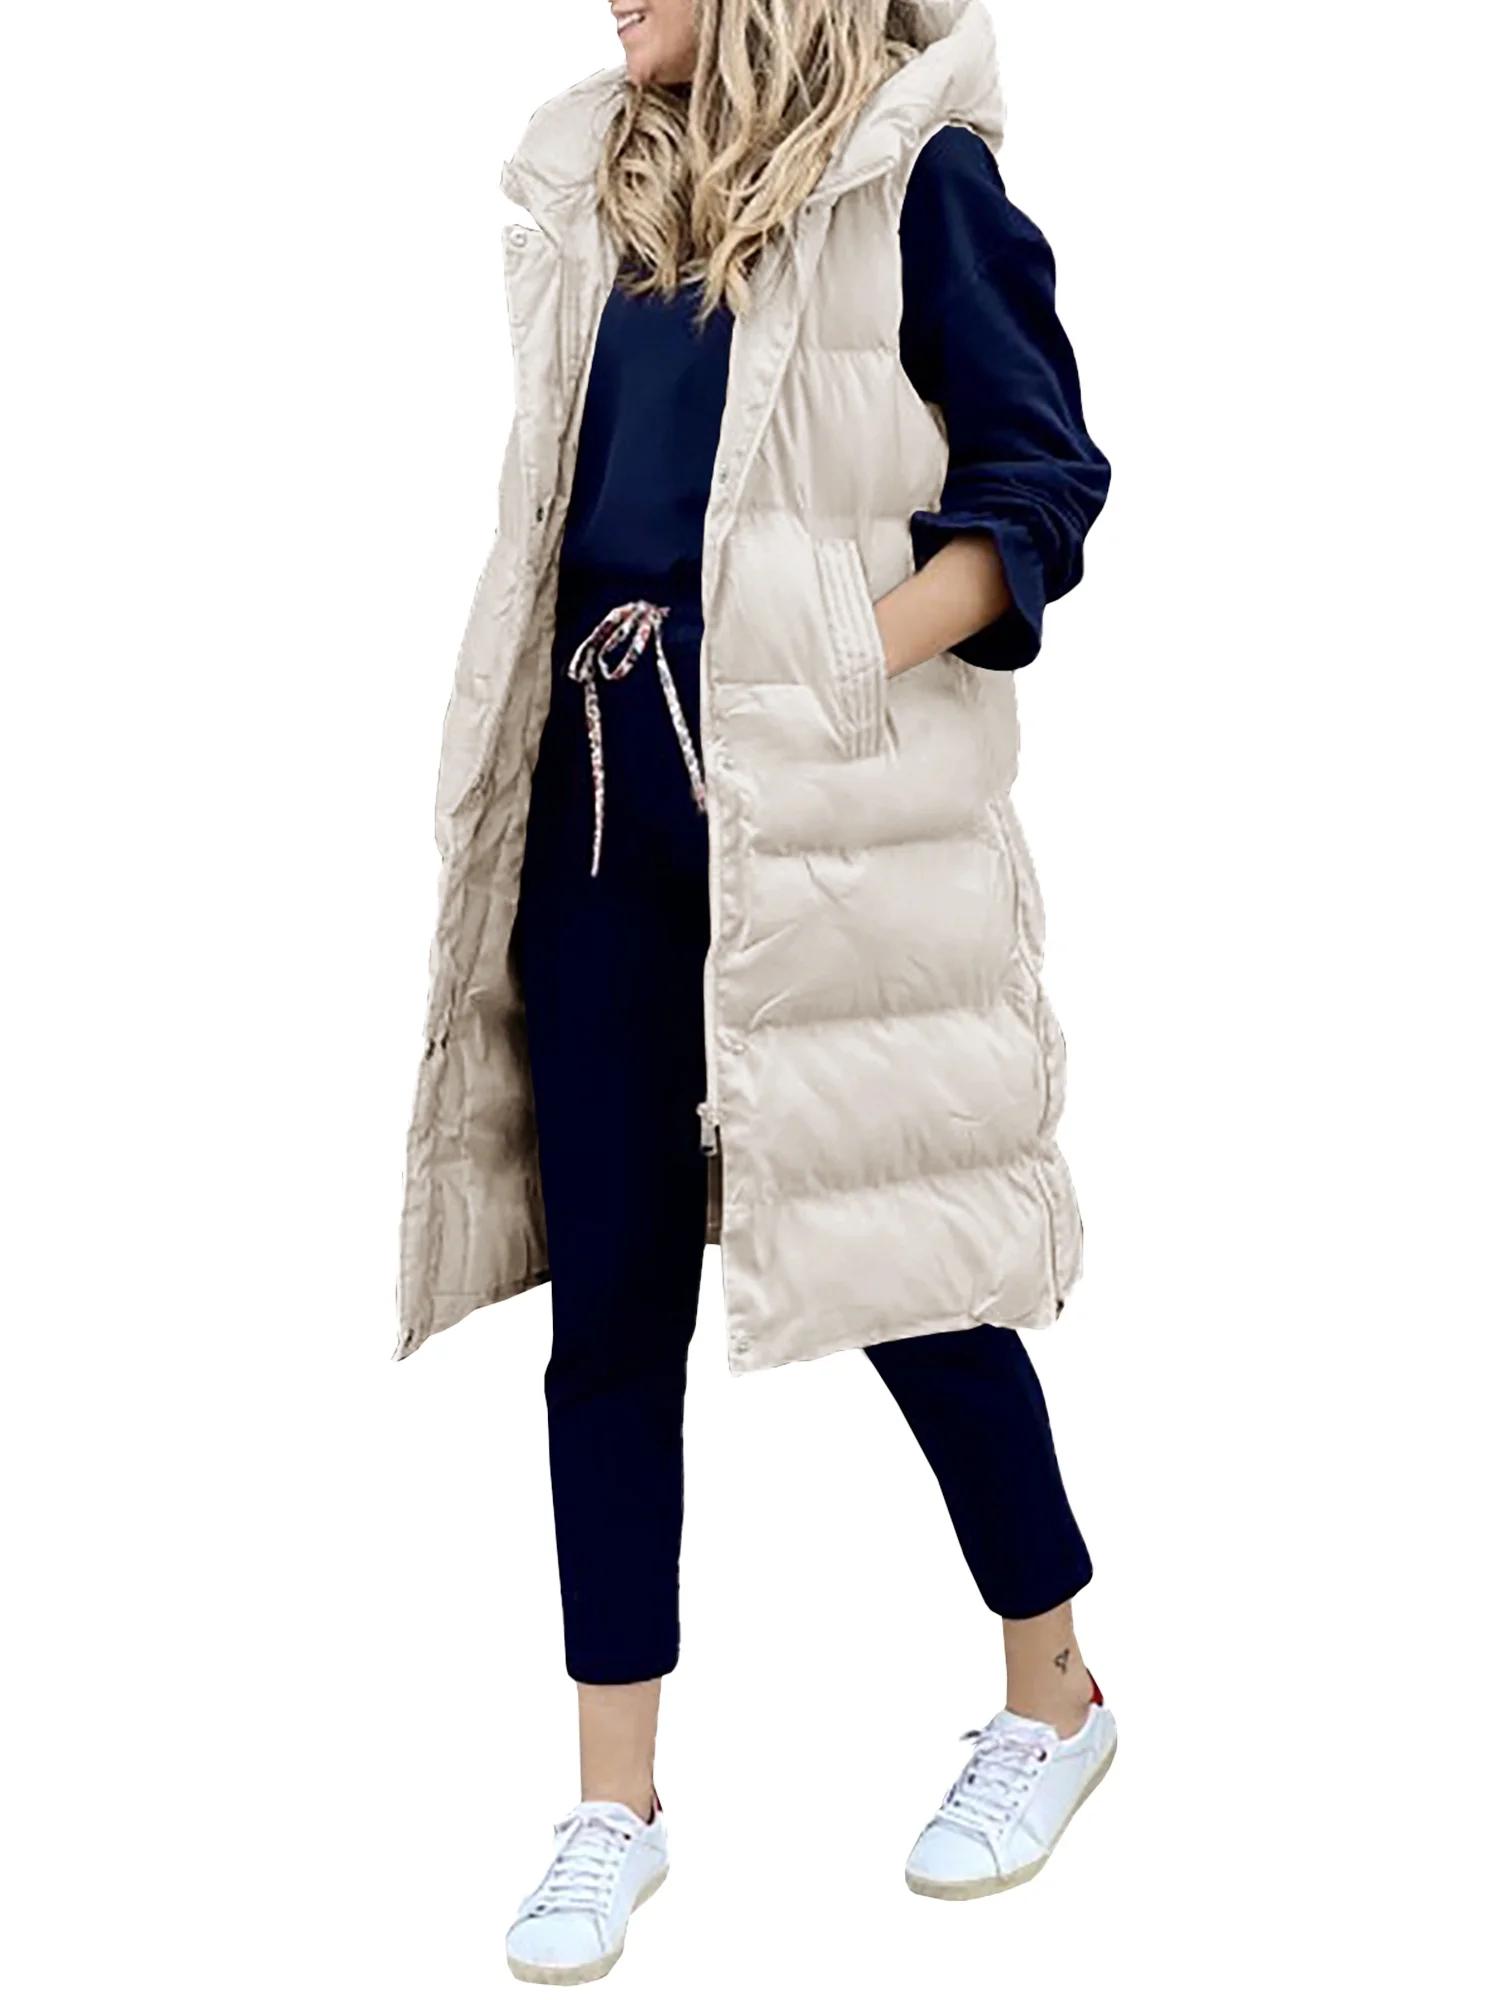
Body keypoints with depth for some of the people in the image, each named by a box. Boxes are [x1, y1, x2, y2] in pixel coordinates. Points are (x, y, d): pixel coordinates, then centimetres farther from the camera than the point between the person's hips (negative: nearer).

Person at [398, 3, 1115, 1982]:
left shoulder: (913, 169, -4)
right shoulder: (620, 183, 14)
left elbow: (1044, 483, -8)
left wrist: (850, 668, -20)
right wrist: (580, 696, 13)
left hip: (819, 795, -6)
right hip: (602, 774, 6)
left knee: (896, 1253, 5)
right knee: (611, 1295, 5)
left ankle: (1053, 1696, 28)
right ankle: (616, 1809, 17)